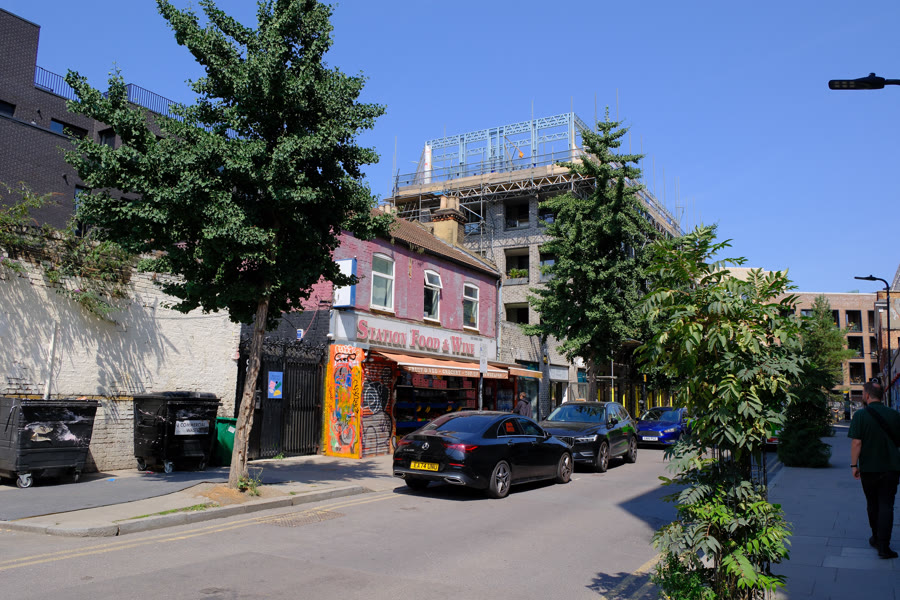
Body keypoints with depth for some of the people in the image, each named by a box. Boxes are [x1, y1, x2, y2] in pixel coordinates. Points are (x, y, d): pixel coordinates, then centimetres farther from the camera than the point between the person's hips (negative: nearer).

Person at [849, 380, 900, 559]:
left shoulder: (860, 415, -10)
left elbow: (856, 442, -13)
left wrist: (854, 465, -5)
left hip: (869, 468, -1)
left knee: (872, 504, 16)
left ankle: (876, 539, 29)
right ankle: (883, 546, -5)